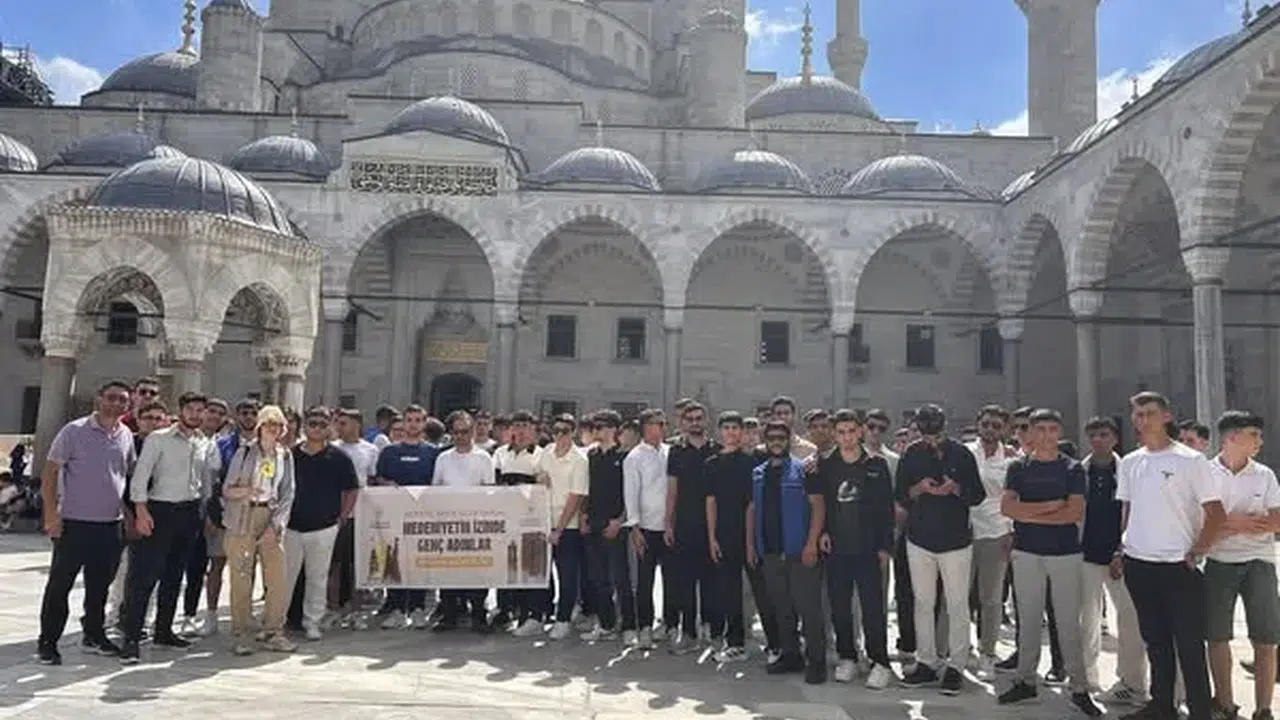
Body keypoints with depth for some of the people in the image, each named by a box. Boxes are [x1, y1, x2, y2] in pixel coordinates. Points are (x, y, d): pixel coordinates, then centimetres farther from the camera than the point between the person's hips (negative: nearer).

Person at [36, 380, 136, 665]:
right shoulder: (74, 431, -7)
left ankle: (94, 635, 27)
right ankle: (47, 642, 15)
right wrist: (51, 513, -13)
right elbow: (49, 471, -7)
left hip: (111, 525, 5)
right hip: (74, 523, -4)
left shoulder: (126, 436, 7)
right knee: (59, 584, 3)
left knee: (100, 585, 14)